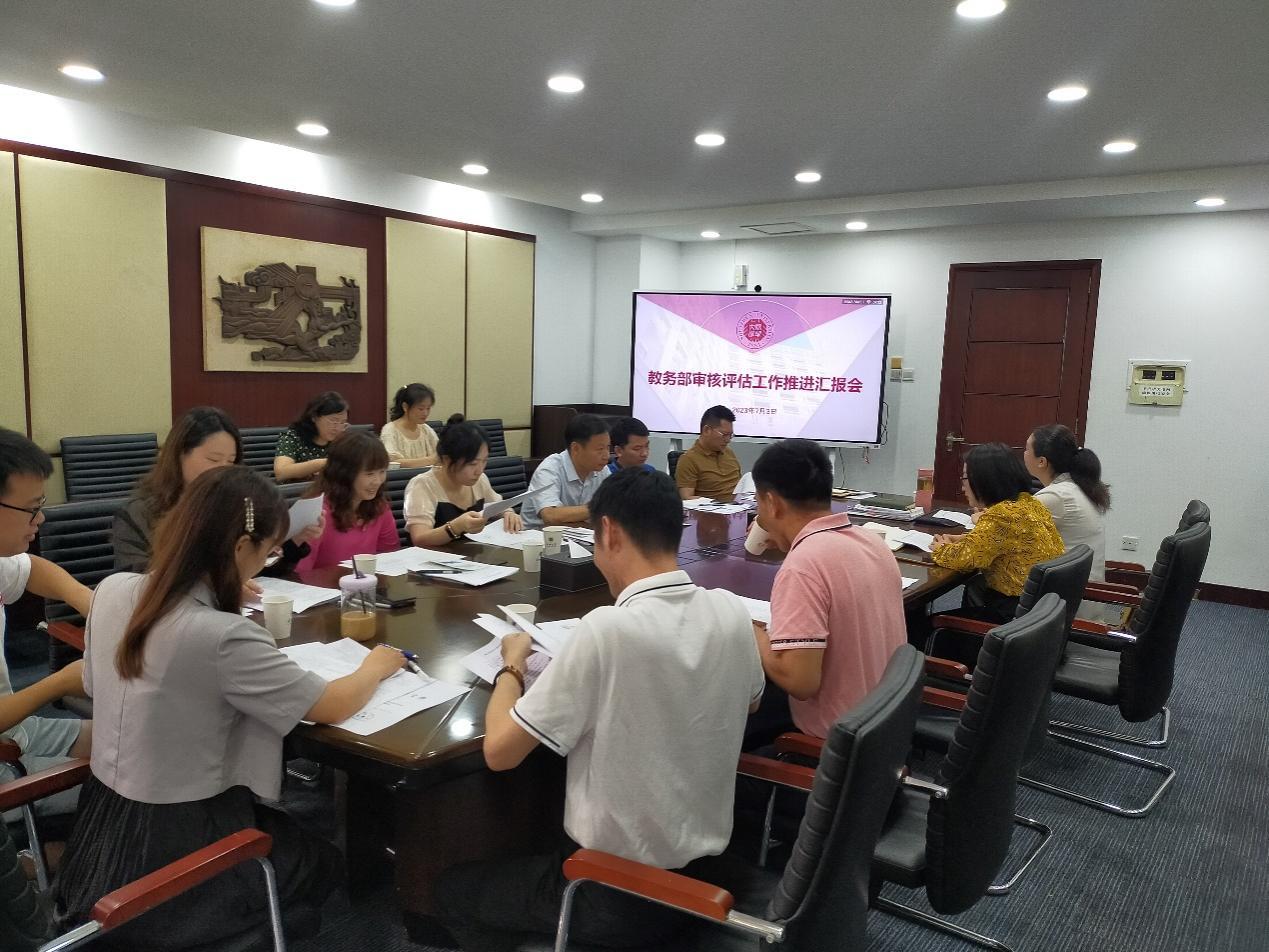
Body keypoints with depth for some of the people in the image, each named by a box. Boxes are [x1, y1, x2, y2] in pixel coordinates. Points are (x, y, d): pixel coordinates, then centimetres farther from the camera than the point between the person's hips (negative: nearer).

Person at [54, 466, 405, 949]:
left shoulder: (112, 591, -8)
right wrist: (377, 665, 1)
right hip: (171, 852, -7)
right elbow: (334, 707, -20)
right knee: (324, 862, 21)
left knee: (291, 830, 29)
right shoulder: (222, 637, -30)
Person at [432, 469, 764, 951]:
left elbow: (499, 752, -20)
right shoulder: (731, 612, -9)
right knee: (544, 847, 32)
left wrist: (512, 666, -2)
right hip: (703, 870, 6)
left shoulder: (608, 629, -28)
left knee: (453, 888, 20)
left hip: (617, 893, -6)